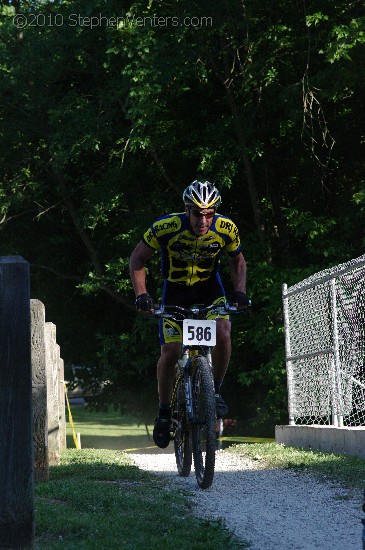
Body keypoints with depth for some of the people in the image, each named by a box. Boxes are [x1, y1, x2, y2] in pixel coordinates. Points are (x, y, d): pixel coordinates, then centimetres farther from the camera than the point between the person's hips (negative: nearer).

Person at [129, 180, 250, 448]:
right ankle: (164, 411, 8)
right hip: (175, 290, -1)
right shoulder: (166, 227, -27)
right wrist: (141, 294, -25)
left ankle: (215, 391, -3)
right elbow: (137, 260, -13)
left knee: (223, 334, -26)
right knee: (170, 352, -12)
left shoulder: (226, 229, -21)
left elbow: (238, 260, 0)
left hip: (209, 288, 1)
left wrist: (240, 291, -15)